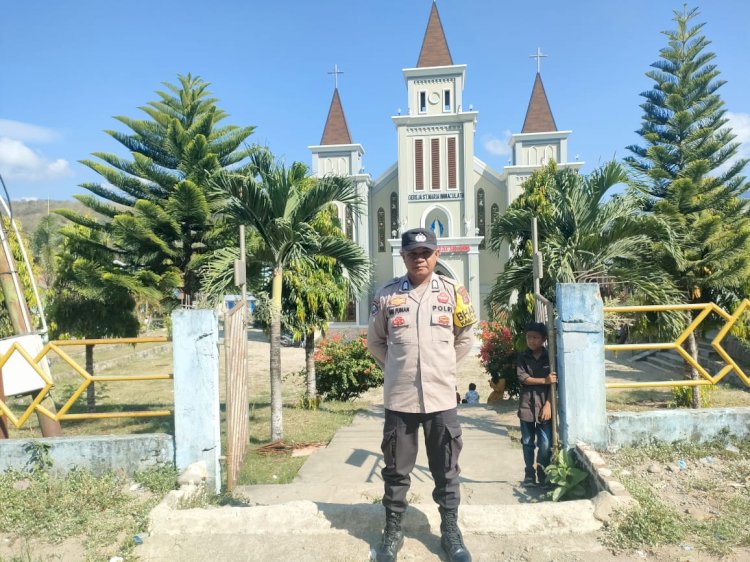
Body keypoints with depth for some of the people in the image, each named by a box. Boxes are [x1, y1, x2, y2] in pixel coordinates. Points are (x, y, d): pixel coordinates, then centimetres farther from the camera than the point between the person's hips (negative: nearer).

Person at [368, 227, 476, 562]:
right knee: (396, 469, 13)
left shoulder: (452, 292, -1)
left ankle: (450, 531, 32)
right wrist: (397, 368, 9)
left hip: (441, 397, 1)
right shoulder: (386, 295, -2)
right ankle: (393, 530, 31)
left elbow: (465, 338, 12)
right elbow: (375, 342, 11)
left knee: (446, 471, 13)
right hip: (399, 398, 0)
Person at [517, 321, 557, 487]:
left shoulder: (549, 357, 1)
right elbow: (522, 378, -8)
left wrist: (548, 404, -8)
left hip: (545, 405, -1)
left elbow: (554, 383, -1)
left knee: (546, 444, -2)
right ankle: (529, 475, 21)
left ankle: (543, 475, 14)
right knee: (528, 443, 8)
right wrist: (544, 381, -16)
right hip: (526, 405, 1)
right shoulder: (523, 356, 3)